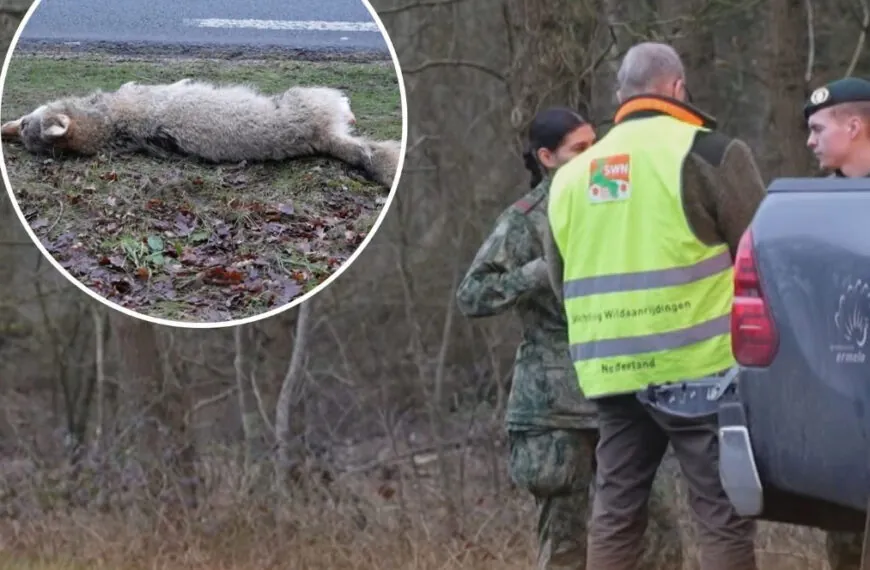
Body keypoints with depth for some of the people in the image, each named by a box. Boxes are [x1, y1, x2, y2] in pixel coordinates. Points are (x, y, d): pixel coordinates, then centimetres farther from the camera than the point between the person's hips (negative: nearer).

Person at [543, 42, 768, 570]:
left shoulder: (572, 175, 15)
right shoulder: (708, 153, -5)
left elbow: (561, 280, 22)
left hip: (610, 373, 6)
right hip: (698, 367, -6)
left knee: (615, 516, 11)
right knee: (724, 517, -3)